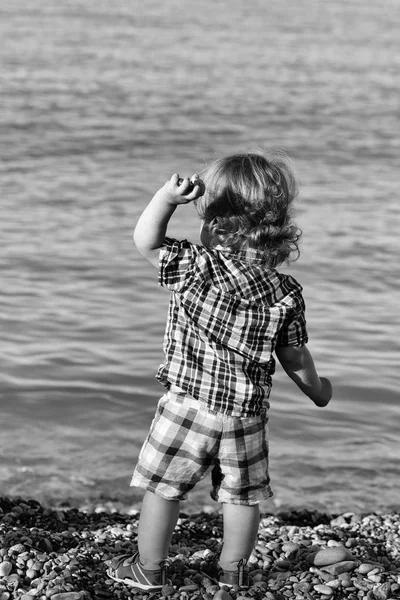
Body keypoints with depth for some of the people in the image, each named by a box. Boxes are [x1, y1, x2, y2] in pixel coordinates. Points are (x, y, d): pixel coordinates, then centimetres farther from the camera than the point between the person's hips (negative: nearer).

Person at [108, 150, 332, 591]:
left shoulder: (195, 267, -17)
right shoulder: (287, 294, -7)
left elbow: (145, 241, -6)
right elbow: (295, 357, 2)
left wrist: (168, 197, -15)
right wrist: (318, 389, 20)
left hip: (188, 405, -3)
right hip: (247, 412, 3)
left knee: (162, 488, 12)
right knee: (242, 496, 18)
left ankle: (148, 568, 24)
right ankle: (232, 570, 29)